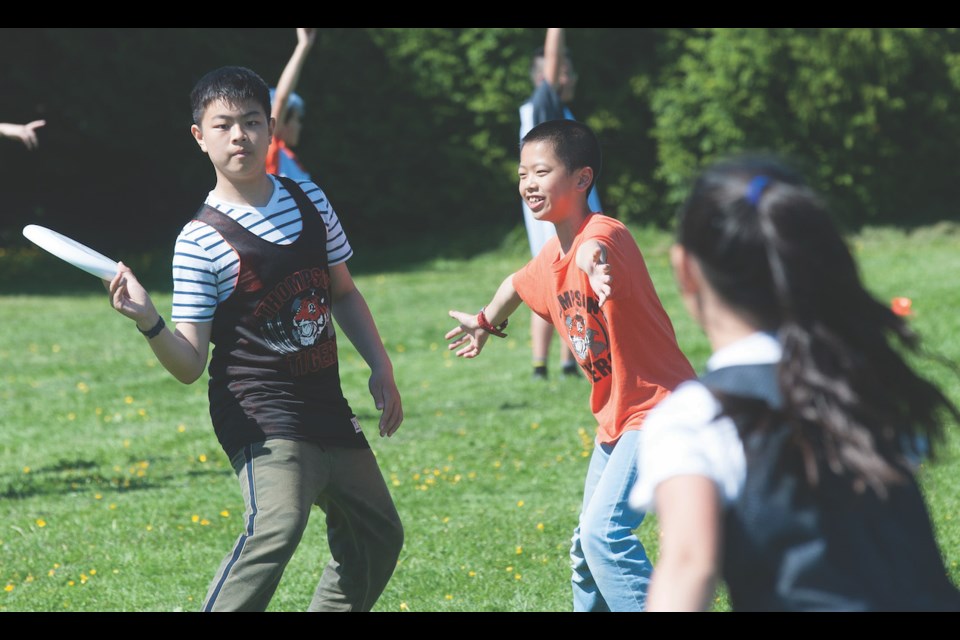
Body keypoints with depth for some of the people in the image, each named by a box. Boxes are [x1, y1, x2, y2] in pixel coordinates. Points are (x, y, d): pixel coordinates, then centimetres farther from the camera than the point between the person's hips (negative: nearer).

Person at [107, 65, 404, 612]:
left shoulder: (310, 201, 5)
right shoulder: (201, 240, -12)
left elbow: (343, 292, 21)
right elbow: (190, 366, -12)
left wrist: (381, 366, 14)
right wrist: (148, 322, -30)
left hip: (327, 405, 7)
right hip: (259, 412, -7)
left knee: (378, 534, 17)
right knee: (278, 525, -32)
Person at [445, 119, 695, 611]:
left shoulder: (605, 234, -21)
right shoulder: (550, 260, 5)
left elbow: (592, 251, -48)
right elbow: (518, 285, 30)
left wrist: (593, 263, -71)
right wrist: (486, 322, 46)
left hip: (658, 409, -10)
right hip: (616, 418, 10)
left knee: (606, 529, -23)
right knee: (588, 541, 18)